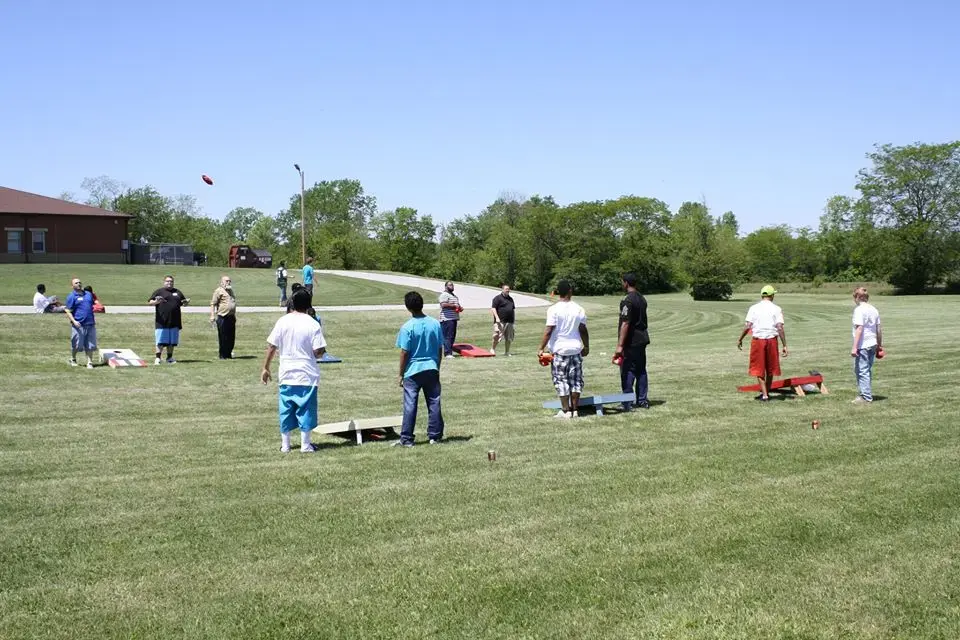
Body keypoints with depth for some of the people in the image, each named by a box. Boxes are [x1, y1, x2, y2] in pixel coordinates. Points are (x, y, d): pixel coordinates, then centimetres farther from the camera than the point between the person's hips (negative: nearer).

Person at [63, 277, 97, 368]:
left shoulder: (89, 294, 16)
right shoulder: (72, 296, -1)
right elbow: (68, 311, -6)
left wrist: (94, 320, 19)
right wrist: (74, 321, -18)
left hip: (90, 324, 4)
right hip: (79, 325, -4)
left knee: (90, 345, 2)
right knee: (76, 345, 4)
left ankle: (89, 363, 5)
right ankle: (73, 360, 25)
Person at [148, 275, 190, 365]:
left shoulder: (177, 292, 18)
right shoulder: (159, 291, 4)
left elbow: (183, 302, 26)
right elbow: (149, 302, -1)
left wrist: (186, 302, 2)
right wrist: (156, 302, -22)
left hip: (174, 322, 5)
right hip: (162, 321, -4)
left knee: (172, 341, 9)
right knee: (161, 341, -6)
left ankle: (169, 358, 17)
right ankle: (157, 358, -2)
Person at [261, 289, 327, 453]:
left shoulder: (282, 321, -2)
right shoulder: (313, 325, -10)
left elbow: (271, 347, -1)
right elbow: (318, 351, -13)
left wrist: (265, 368, 6)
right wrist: (323, 351, 10)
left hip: (286, 374, 3)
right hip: (307, 375, -2)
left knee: (286, 410, 11)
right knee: (305, 409, 6)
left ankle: (285, 444, 17)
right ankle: (305, 445, 10)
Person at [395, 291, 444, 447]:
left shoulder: (407, 327, -13)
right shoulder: (435, 324, -1)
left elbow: (404, 353, -10)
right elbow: (440, 349, 5)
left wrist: (401, 374, -1)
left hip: (413, 371, -4)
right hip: (432, 369, 4)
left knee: (410, 405, 0)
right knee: (434, 403, 9)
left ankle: (406, 439, 2)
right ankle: (435, 436, 14)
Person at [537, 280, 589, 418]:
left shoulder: (554, 310, -10)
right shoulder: (579, 309, 2)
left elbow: (549, 331, -14)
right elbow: (583, 330, 7)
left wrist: (541, 348, -9)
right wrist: (586, 346, 19)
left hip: (559, 350, -4)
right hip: (576, 349, 4)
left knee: (561, 381, 2)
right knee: (576, 380, 9)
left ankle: (565, 411, 1)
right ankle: (574, 410, 10)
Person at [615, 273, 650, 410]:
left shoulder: (628, 301, -16)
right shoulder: (642, 299, 13)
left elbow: (625, 324, -21)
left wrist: (620, 346, -22)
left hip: (631, 342, -9)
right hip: (642, 339, 9)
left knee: (627, 372, -5)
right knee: (641, 371, 13)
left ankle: (628, 403, -5)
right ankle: (642, 401, 17)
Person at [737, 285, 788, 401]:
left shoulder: (754, 308, 0)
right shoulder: (776, 309, -1)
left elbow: (747, 326, -6)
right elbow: (780, 328, -8)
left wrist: (740, 339, 6)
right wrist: (784, 345, -6)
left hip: (758, 340, -1)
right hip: (772, 340, 1)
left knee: (759, 369, 6)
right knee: (770, 368, 17)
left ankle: (764, 395, -2)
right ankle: (766, 392, 27)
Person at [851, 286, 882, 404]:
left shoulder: (859, 309, -12)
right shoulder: (874, 309, 11)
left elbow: (859, 329, -18)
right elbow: (878, 329, 14)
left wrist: (854, 347, -18)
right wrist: (879, 345, 23)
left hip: (862, 346, -8)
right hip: (872, 345, 8)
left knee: (862, 371, -4)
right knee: (867, 370, 15)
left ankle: (865, 397, -4)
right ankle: (867, 394, 22)